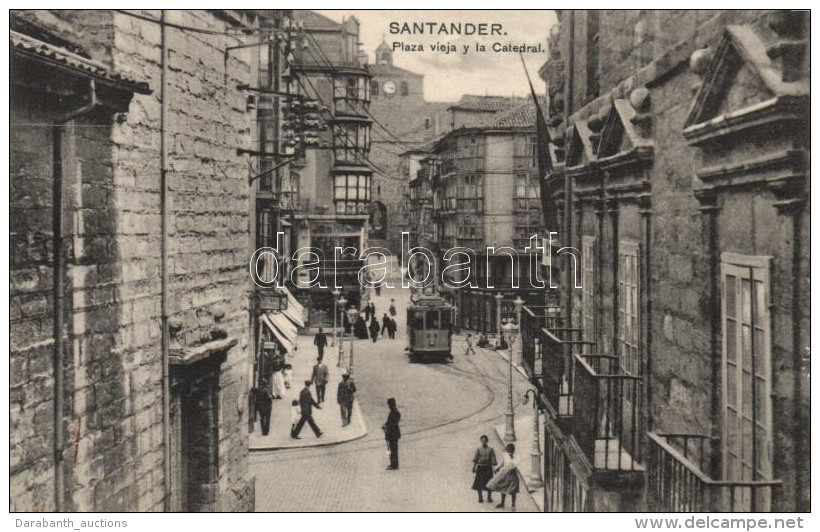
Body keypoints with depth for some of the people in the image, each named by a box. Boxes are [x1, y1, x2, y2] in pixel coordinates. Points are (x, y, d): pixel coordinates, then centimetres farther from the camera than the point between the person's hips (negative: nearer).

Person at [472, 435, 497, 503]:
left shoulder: (491, 449, -1)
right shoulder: (478, 449, 3)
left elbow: (493, 460, -2)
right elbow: (475, 459, 4)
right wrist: (474, 467, -2)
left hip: (488, 467, -1)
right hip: (480, 467, 1)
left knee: (489, 483, 0)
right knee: (479, 483, 1)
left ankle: (489, 497, 15)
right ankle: (480, 497, 15)